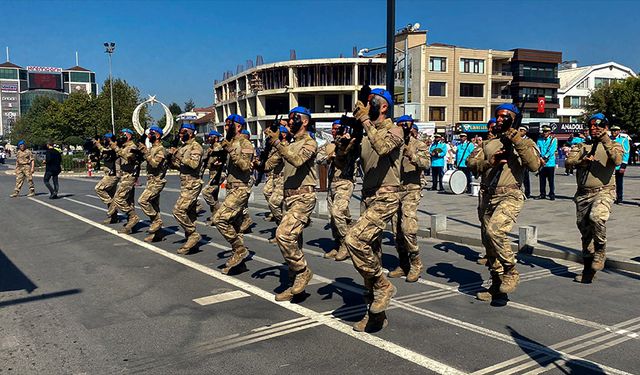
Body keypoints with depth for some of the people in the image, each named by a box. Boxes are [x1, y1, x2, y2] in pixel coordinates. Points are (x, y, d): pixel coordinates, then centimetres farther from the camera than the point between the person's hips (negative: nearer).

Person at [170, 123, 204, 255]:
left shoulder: (195, 146, -10)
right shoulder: (183, 147, 16)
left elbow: (194, 164, -23)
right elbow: (177, 166, 18)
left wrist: (179, 156, -20)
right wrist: (172, 156, 0)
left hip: (192, 184, -9)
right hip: (185, 184, 9)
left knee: (178, 210, -16)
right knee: (189, 213, 10)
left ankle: (193, 235, -7)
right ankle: (191, 239, 15)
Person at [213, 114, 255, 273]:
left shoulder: (245, 143, -11)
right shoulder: (231, 143, 16)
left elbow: (245, 166, -23)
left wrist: (231, 151, -25)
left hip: (240, 189, -10)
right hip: (232, 189, 10)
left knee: (219, 218, -17)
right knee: (234, 224, 11)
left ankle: (240, 249, -7)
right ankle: (237, 255, 18)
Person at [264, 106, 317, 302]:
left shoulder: (310, 143, -7)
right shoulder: (291, 143, 19)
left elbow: (298, 160, -26)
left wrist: (277, 142, -26)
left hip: (303, 197, -9)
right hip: (288, 197, 9)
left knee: (284, 234, -23)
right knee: (292, 238, 10)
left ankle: (303, 271, -6)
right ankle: (295, 284, 17)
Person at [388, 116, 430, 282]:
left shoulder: (419, 145, 2)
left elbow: (426, 163, -16)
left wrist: (412, 155, -32)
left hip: (411, 190, -5)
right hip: (394, 190, 5)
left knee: (408, 228, -16)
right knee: (397, 230, 7)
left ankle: (416, 264, -1)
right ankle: (403, 265, 17)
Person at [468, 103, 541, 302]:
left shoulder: (523, 143, 1)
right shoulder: (488, 144, 17)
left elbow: (534, 164, -17)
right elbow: (471, 162, 7)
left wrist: (515, 138, -17)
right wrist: (490, 162, -12)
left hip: (510, 197, -6)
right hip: (488, 197, 7)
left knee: (494, 230, -30)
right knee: (488, 242, 11)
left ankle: (511, 271, -7)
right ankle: (497, 286, 26)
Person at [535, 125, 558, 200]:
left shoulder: (553, 140, 1)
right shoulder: (539, 140, 10)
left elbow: (551, 150, -9)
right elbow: (538, 150, 1)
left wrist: (545, 158, -15)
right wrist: (540, 158, -14)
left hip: (550, 163, -3)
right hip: (541, 163, 3)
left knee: (551, 180, 0)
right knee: (542, 179, 8)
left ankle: (552, 195, 7)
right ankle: (542, 194, 17)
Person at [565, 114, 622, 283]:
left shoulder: (614, 145, 6)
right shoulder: (581, 146, 15)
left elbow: (617, 161, -15)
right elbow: (569, 161, 0)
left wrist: (606, 141, -19)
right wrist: (583, 160, -17)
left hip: (603, 191, -4)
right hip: (583, 193, 4)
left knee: (596, 217, -33)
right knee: (585, 230, 9)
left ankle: (600, 250, -7)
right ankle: (588, 269, 24)